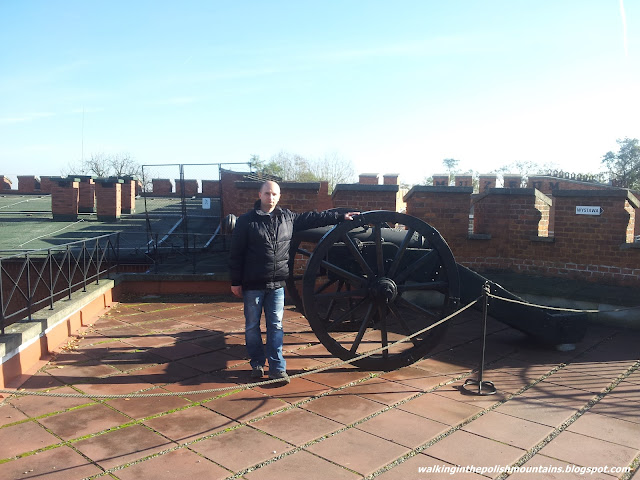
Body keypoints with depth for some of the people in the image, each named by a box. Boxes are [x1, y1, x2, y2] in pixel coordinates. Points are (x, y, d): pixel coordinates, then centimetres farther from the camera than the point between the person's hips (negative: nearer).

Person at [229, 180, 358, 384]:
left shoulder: (287, 217, 7)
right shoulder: (246, 221, -5)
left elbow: (312, 218, 15)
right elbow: (236, 253, -4)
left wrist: (340, 216, 14)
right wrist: (236, 281, -5)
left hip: (277, 284, 3)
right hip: (252, 285, -2)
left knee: (276, 325, 5)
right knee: (252, 326, 8)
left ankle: (277, 367, 11)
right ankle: (257, 364, 24)